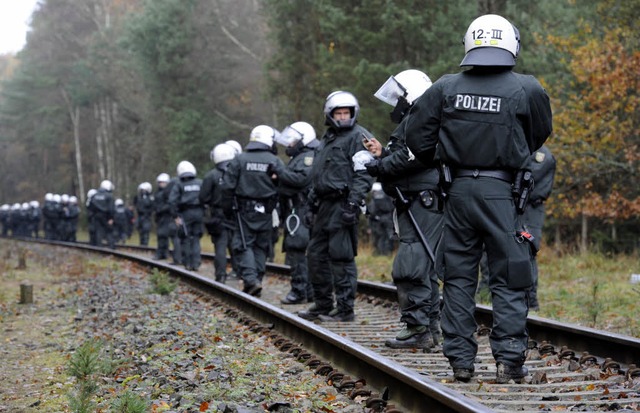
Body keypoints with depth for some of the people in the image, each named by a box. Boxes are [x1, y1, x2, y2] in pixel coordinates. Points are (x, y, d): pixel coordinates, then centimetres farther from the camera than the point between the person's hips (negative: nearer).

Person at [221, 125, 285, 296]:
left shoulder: (239, 159, -2)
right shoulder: (275, 162, -2)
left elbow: (227, 186, -3)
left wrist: (228, 207, 7)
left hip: (244, 210, -1)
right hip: (265, 211, 1)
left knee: (244, 245, 0)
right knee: (261, 246, 11)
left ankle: (251, 279, -17)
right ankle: (257, 280, 12)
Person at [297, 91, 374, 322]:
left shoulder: (358, 137, -5)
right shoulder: (327, 140, 23)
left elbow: (364, 174, -15)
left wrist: (353, 203, -23)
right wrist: (313, 206, 23)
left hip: (343, 205, -9)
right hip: (325, 204, 9)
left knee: (341, 256, -9)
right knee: (316, 255, 11)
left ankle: (345, 309, -5)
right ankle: (322, 305, 20)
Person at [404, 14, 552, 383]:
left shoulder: (446, 88, 0)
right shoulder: (527, 89, -6)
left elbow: (416, 132, 3)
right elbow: (540, 135, 8)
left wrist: (435, 160, 21)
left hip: (459, 189, 3)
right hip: (502, 191, -3)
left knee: (458, 277, 11)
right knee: (509, 279, 4)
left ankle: (460, 359, 11)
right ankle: (510, 360, -1)